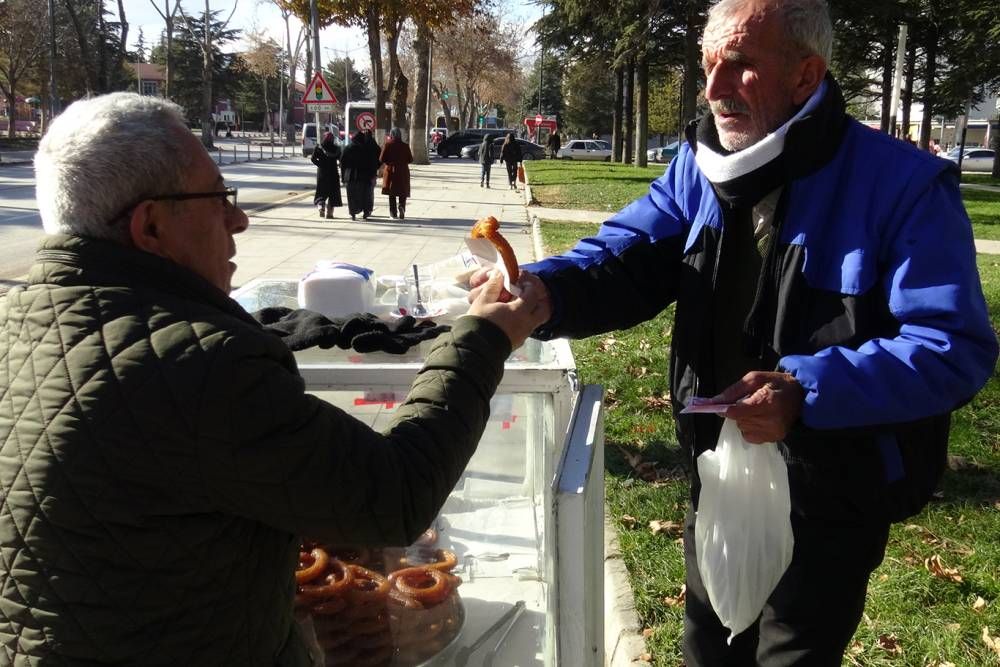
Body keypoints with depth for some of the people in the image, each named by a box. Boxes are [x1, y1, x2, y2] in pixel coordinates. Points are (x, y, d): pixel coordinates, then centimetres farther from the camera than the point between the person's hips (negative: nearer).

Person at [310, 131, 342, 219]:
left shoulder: (319, 148, -3)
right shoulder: (336, 148, -3)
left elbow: (313, 158, -10)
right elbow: (341, 160, -5)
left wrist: (320, 165, -3)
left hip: (322, 173, 1)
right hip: (333, 173, 0)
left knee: (321, 192, 13)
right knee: (332, 193, 7)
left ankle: (320, 206, -11)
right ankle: (329, 212, 5)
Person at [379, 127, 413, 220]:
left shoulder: (388, 145, -8)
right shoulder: (405, 146, -5)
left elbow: (381, 159, -8)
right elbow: (410, 159, 2)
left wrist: (389, 162, 11)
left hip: (391, 171, 0)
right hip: (403, 172, 0)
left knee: (392, 194, 13)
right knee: (403, 193, 5)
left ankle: (393, 212, 15)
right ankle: (401, 206, -21)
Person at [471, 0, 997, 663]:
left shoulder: (905, 186, -20)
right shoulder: (699, 168, -2)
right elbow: (625, 261, -8)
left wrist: (808, 392, -34)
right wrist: (542, 291, -30)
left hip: (831, 500, -5)